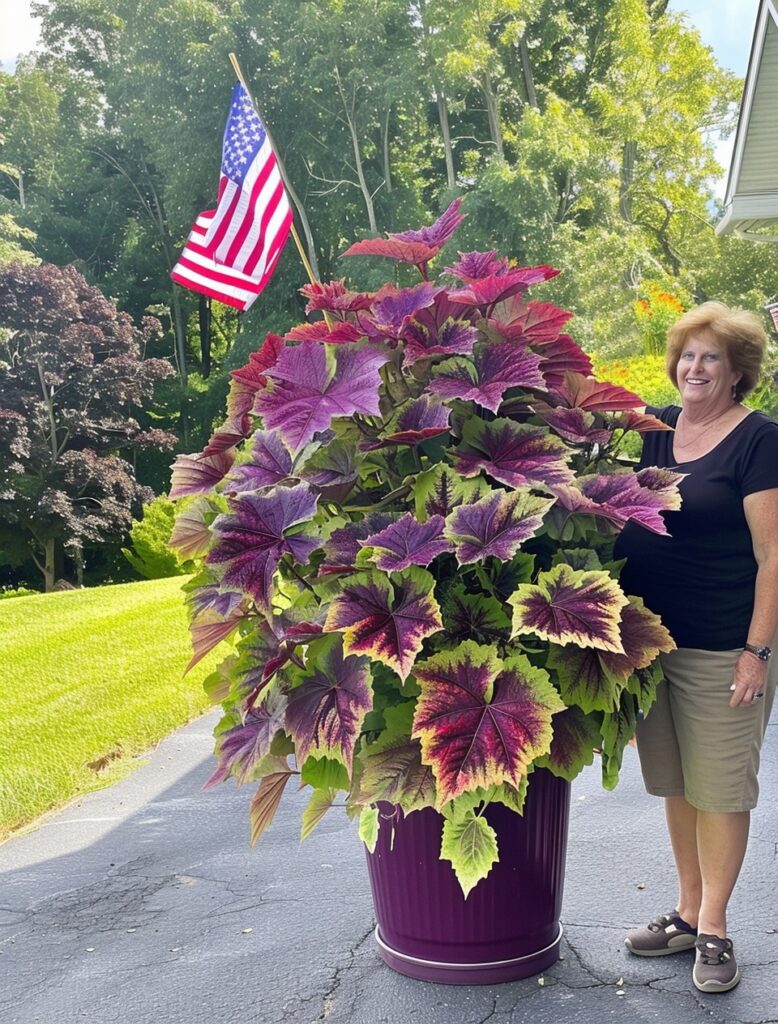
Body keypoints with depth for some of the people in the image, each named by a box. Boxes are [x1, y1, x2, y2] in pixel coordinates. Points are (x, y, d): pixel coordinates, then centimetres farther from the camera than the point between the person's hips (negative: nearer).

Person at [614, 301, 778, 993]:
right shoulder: (654, 430, 8)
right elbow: (623, 515, 16)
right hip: (652, 638, 6)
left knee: (719, 789, 5)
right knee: (675, 784, 15)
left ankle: (714, 929, 18)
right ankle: (688, 912, 29)